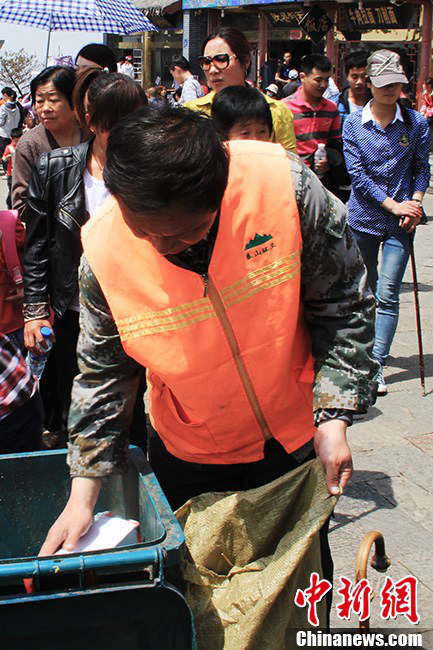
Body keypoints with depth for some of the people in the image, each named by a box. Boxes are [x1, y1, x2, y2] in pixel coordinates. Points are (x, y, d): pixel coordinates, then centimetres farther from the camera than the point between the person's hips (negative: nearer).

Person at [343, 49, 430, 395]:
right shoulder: (354, 123, -2)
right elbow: (357, 173, -7)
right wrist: (394, 204, -13)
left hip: (399, 223, -1)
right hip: (363, 216, 1)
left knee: (387, 295, -6)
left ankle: (377, 364, -1)